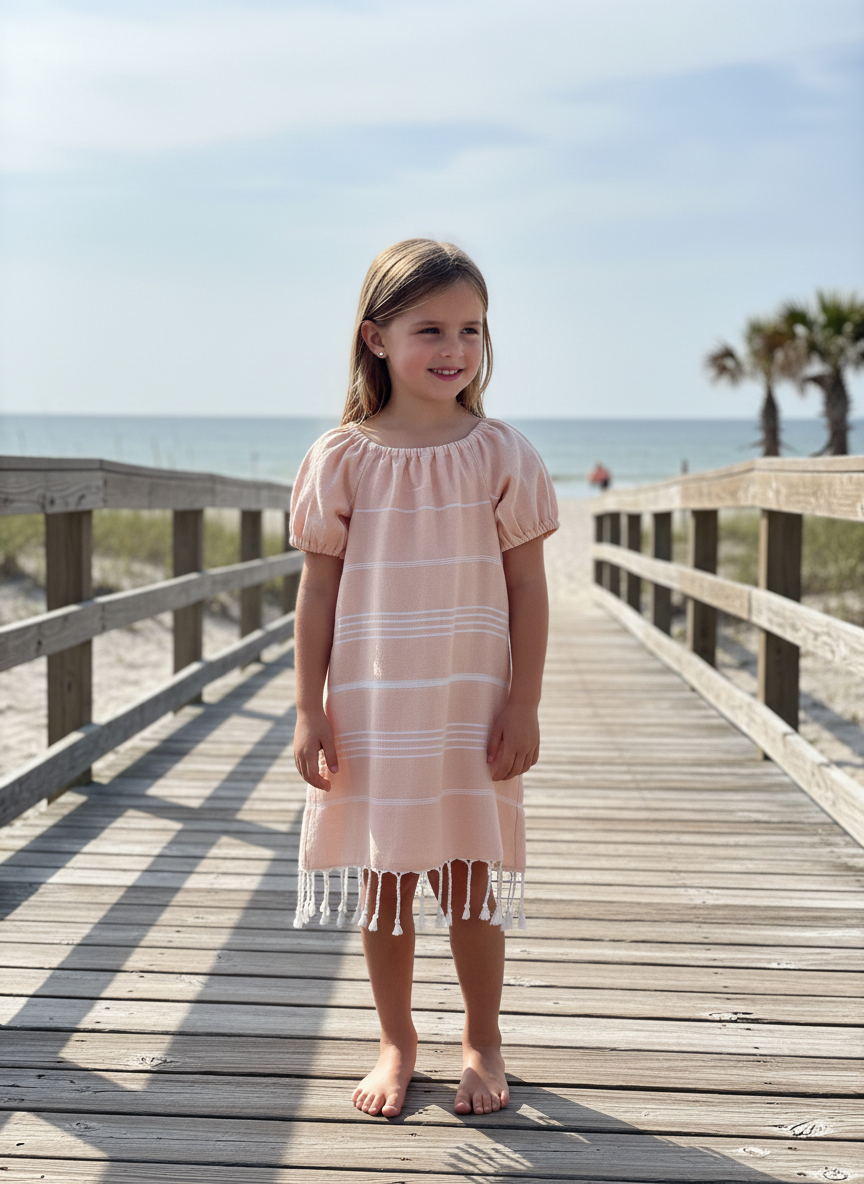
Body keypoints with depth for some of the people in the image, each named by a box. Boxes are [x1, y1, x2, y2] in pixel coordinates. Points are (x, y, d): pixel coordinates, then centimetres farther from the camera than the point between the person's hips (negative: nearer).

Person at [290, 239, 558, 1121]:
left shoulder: (501, 455, -2)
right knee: (384, 881, 9)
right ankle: (395, 1041, 28)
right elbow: (317, 591, 0)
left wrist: (523, 707, -5)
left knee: (471, 879, 7)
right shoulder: (344, 458, -2)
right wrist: (309, 710, -3)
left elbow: (528, 588, -1)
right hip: (370, 708, 1)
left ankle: (481, 1039, 28)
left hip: (470, 707, 0)